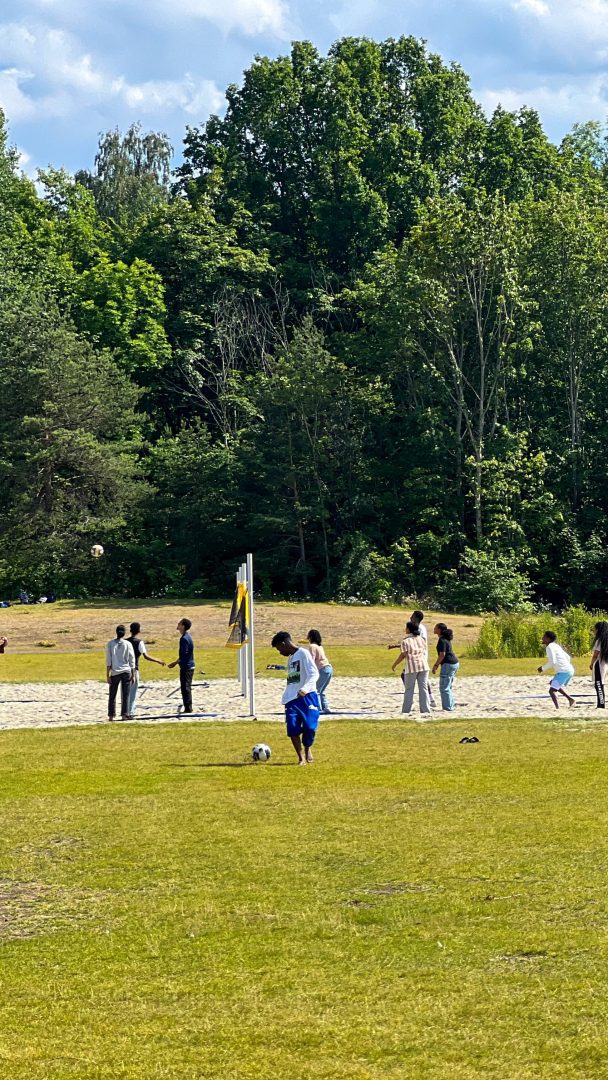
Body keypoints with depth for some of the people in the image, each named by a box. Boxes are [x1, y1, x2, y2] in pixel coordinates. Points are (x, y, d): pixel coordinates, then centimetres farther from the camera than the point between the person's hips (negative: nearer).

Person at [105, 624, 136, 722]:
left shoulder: (110, 644, -2)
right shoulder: (128, 644, -2)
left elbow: (108, 661, -3)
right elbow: (132, 661, 1)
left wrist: (108, 675, 1)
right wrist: (133, 675, 8)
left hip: (115, 673, 0)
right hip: (126, 671, 0)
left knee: (112, 695, 11)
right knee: (125, 695, 5)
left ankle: (111, 715, 8)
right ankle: (124, 714, 0)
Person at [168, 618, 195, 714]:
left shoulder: (184, 639, -18)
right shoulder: (187, 637, 13)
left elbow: (183, 655, -21)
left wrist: (175, 663, -11)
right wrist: (176, 662, 19)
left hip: (186, 667, -10)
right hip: (190, 666, 10)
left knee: (185, 688, -5)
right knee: (187, 688, 15)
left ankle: (188, 708, -4)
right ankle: (189, 708, 19)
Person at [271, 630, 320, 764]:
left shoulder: (303, 654, -4)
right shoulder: (290, 658, 22)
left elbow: (313, 673, -14)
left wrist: (305, 688, -28)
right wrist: (285, 697, 20)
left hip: (307, 697, -7)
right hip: (291, 699, 7)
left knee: (309, 726, -13)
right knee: (292, 728, -8)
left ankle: (307, 750, 15)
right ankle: (301, 758, 3)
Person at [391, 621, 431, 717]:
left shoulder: (405, 641, -4)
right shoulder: (421, 639, 11)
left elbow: (403, 655, -8)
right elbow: (425, 652, 13)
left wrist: (394, 665, 2)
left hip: (412, 666, -4)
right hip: (423, 665, 4)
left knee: (409, 690, 3)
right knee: (423, 688, 6)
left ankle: (406, 711, 4)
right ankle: (425, 710, 2)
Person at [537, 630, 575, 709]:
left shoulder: (549, 647, -10)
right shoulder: (556, 646, 19)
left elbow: (552, 662, -19)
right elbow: (568, 658, 23)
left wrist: (543, 668, -6)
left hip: (563, 672, -10)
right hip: (570, 670, 10)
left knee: (552, 690, -11)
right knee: (554, 684, 31)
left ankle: (557, 708, -23)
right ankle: (570, 699, 24)